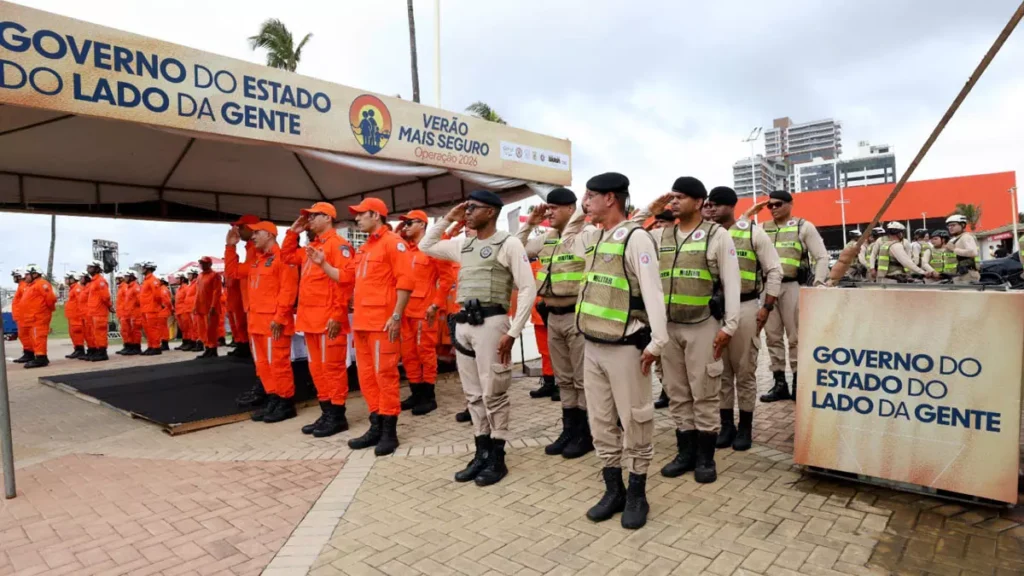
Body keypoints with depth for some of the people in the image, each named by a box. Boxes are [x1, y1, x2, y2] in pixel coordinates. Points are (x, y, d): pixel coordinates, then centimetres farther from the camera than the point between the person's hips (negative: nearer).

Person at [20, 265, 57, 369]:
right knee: (36, 338, 13)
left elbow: (50, 298, -20)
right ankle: (41, 357, 18)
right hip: (32, 318, 11)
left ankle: (40, 358, -14)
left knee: (38, 337, -13)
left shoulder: (42, 284, -12)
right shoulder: (30, 285, 22)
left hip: (39, 317, -11)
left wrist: (49, 308, -6)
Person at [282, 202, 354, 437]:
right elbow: (287, 256, 33)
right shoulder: (311, 247, 20)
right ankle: (326, 413, 21)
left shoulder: (338, 245, -9)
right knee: (317, 367, 12)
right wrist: (293, 232, 20)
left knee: (332, 366, -4)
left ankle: (337, 416, 4)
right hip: (310, 317, 10)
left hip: (329, 318, -10)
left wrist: (338, 314, -22)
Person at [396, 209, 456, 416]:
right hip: (405, 309, 7)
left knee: (425, 351, -1)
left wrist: (436, 304, -12)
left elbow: (447, 277, -8)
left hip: (424, 310, -7)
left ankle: (429, 397, 9)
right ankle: (416, 393, 21)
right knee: (408, 353, 11)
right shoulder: (404, 249, 15)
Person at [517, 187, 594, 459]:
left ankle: (586, 433, 16)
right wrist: (530, 223, 11)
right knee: (563, 378, 15)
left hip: (577, 315, -7)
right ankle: (570, 430, 27)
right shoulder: (545, 239, 12)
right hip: (553, 316, 7)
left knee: (583, 378, 3)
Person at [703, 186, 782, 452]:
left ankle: (745, 427, 18)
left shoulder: (753, 232, -1)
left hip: (745, 307, -3)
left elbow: (774, 271, 0)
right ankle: (726, 424, 21)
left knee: (745, 370, 5)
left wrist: (766, 308, -6)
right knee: (720, 370, 9)